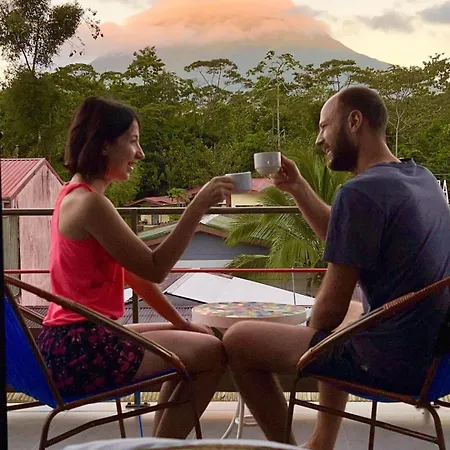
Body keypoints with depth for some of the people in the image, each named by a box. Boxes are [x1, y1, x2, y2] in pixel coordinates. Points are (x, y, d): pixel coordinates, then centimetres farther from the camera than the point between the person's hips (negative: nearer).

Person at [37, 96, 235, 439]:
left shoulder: (79, 195, 14)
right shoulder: (89, 203, -18)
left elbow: (135, 274, 14)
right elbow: (154, 269, -18)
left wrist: (181, 323, 13)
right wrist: (198, 207, -18)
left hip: (75, 342, 10)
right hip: (81, 350, -10)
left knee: (193, 344, 22)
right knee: (213, 353, -5)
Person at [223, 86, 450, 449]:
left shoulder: (359, 192, -20)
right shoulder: (420, 177, 7)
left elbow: (331, 305, -18)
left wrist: (313, 335, 4)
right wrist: (297, 187, 10)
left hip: (390, 363, -9)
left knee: (238, 341, -1)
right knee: (347, 313, 38)